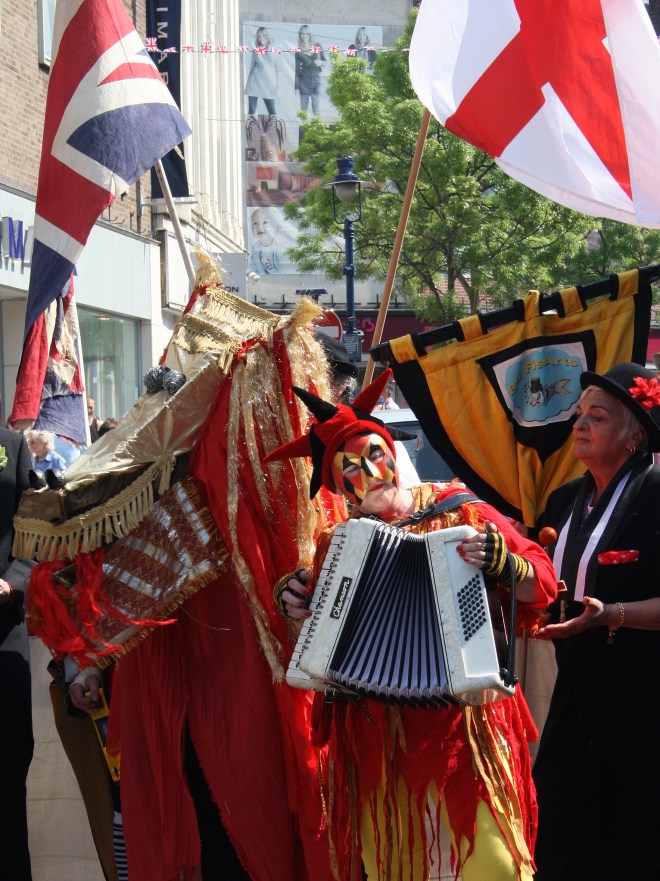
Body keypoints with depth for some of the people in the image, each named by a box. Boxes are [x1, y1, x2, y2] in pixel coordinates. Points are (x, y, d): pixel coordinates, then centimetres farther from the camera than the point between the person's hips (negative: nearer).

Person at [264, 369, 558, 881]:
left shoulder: (460, 512, -2)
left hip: (462, 721, -3)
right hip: (374, 734, 3)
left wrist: (500, 563, -22)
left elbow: (543, 588, -4)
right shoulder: (336, 544, 5)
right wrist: (294, 601, 4)